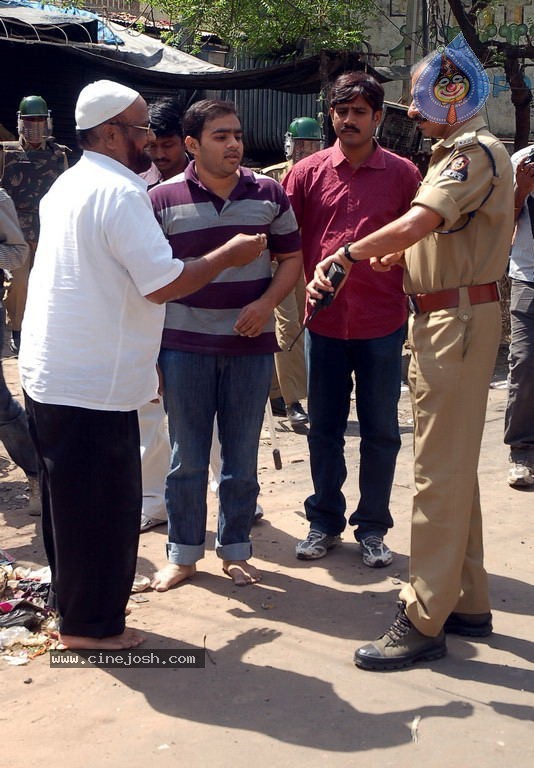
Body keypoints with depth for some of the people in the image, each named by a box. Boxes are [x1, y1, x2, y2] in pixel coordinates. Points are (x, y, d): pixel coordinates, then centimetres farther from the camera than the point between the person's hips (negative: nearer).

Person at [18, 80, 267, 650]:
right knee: (105, 505, 3)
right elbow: (164, 283, -21)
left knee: (68, 498, 19)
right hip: (95, 384, -10)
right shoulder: (120, 192, -16)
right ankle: (93, 624, 15)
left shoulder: (66, 186, 14)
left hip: (49, 373, 10)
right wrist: (228, 255, -8)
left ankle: (72, 608, 33)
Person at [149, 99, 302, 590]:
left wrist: (267, 302, -11)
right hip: (185, 345, -1)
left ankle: (236, 550, 27)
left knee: (242, 457, 11)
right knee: (187, 458, 8)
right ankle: (183, 554, 23)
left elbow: (291, 258, 8)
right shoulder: (162, 200, -4)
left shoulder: (269, 194, 2)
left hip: (250, 345, 2)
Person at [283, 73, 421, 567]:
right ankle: (324, 522, 28)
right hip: (325, 321, 1)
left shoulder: (402, 174, 0)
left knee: (380, 431, 8)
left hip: (382, 324, -1)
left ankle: (372, 527, 23)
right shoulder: (308, 172, 2)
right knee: (324, 428, 12)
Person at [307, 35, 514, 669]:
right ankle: (466, 603, 25)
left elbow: (417, 223, -28)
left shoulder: (476, 154, -13)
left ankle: (424, 622, -1)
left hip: (460, 319, -11)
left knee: (440, 472, -8)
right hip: (439, 318, 11)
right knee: (453, 466, 14)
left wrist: (346, 255, -25)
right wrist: (398, 254, 7)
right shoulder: (454, 154, 19)